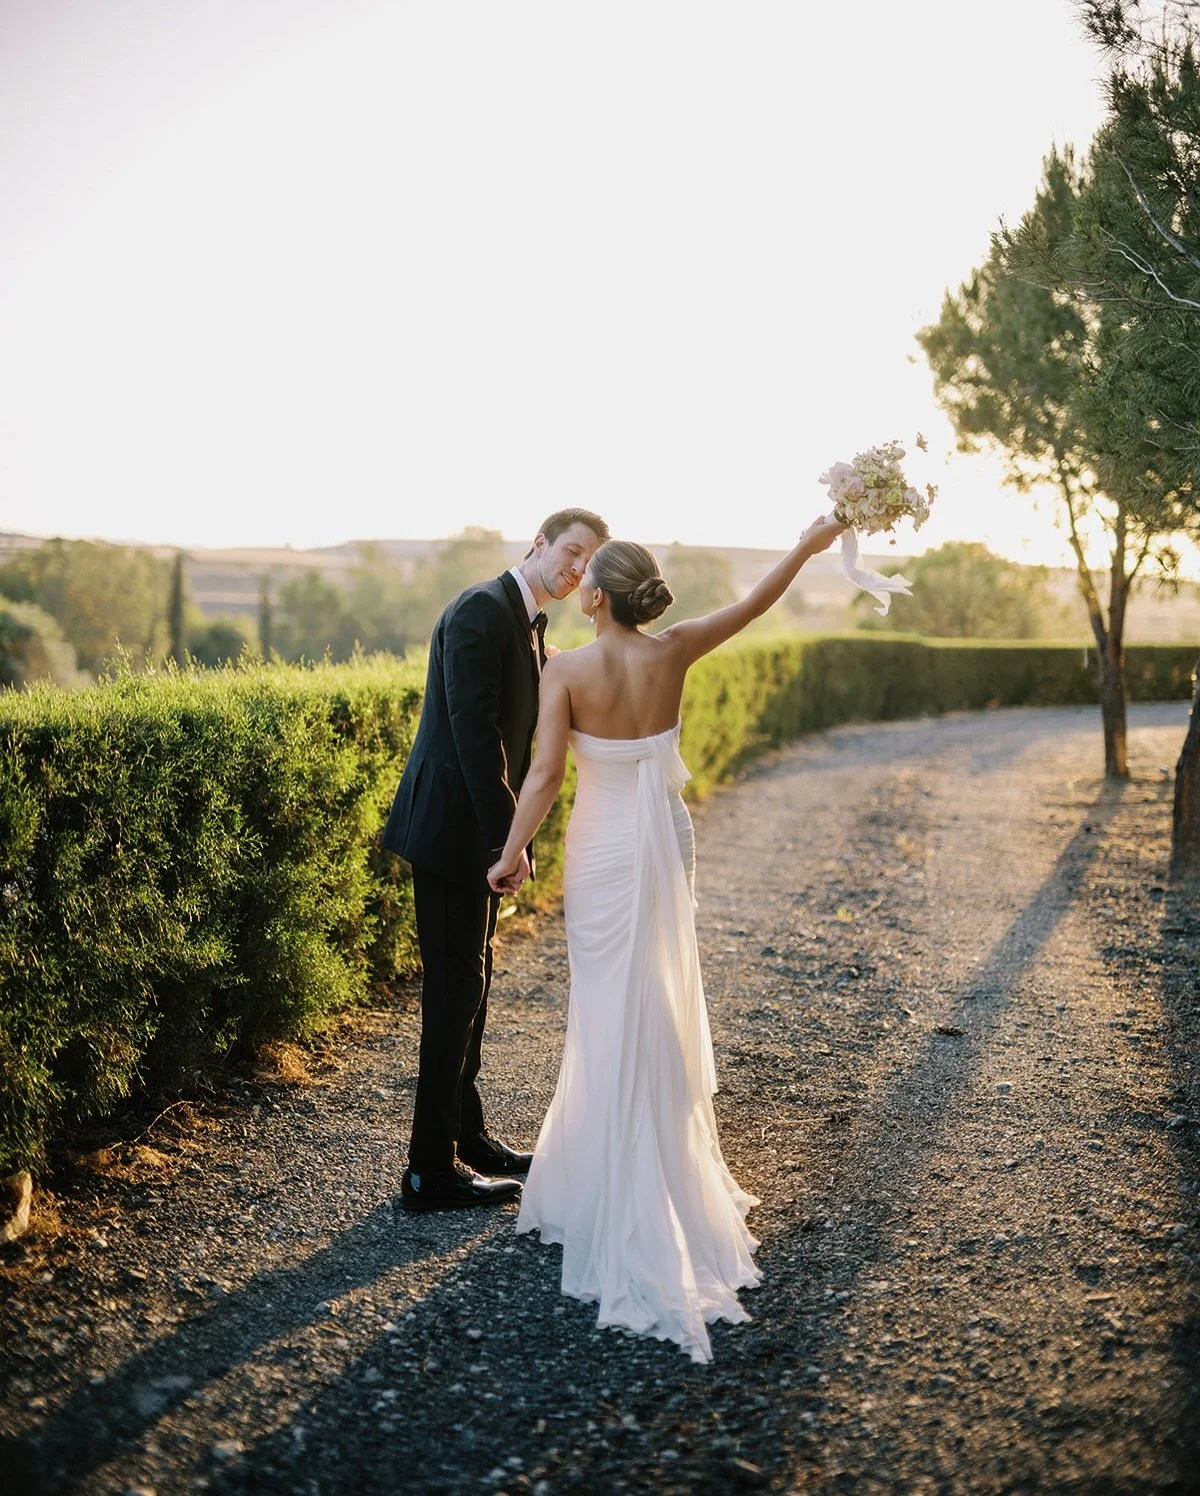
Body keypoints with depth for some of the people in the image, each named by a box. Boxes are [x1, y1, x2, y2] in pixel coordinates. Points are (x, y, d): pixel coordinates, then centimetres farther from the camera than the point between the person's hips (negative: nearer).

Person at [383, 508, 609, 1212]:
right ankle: (432, 1169, 5)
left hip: (484, 831, 10)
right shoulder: (481, 610, -16)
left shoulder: (532, 626, 15)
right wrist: (506, 834, -22)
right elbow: (473, 730, -23)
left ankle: (467, 1135, 30)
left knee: (472, 982, 17)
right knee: (455, 987, -4)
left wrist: (512, 831, 12)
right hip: (452, 828, -10)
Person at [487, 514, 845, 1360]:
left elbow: (546, 772, -19)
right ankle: (666, 1173, 33)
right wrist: (808, 548, 18)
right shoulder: (674, 654, -6)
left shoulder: (568, 669, -15)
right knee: (662, 1008, 18)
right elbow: (754, 605, 6)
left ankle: (624, 1207, 11)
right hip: (666, 841, 4)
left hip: (602, 849, -3)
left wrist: (513, 852, -10)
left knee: (613, 1013, 4)